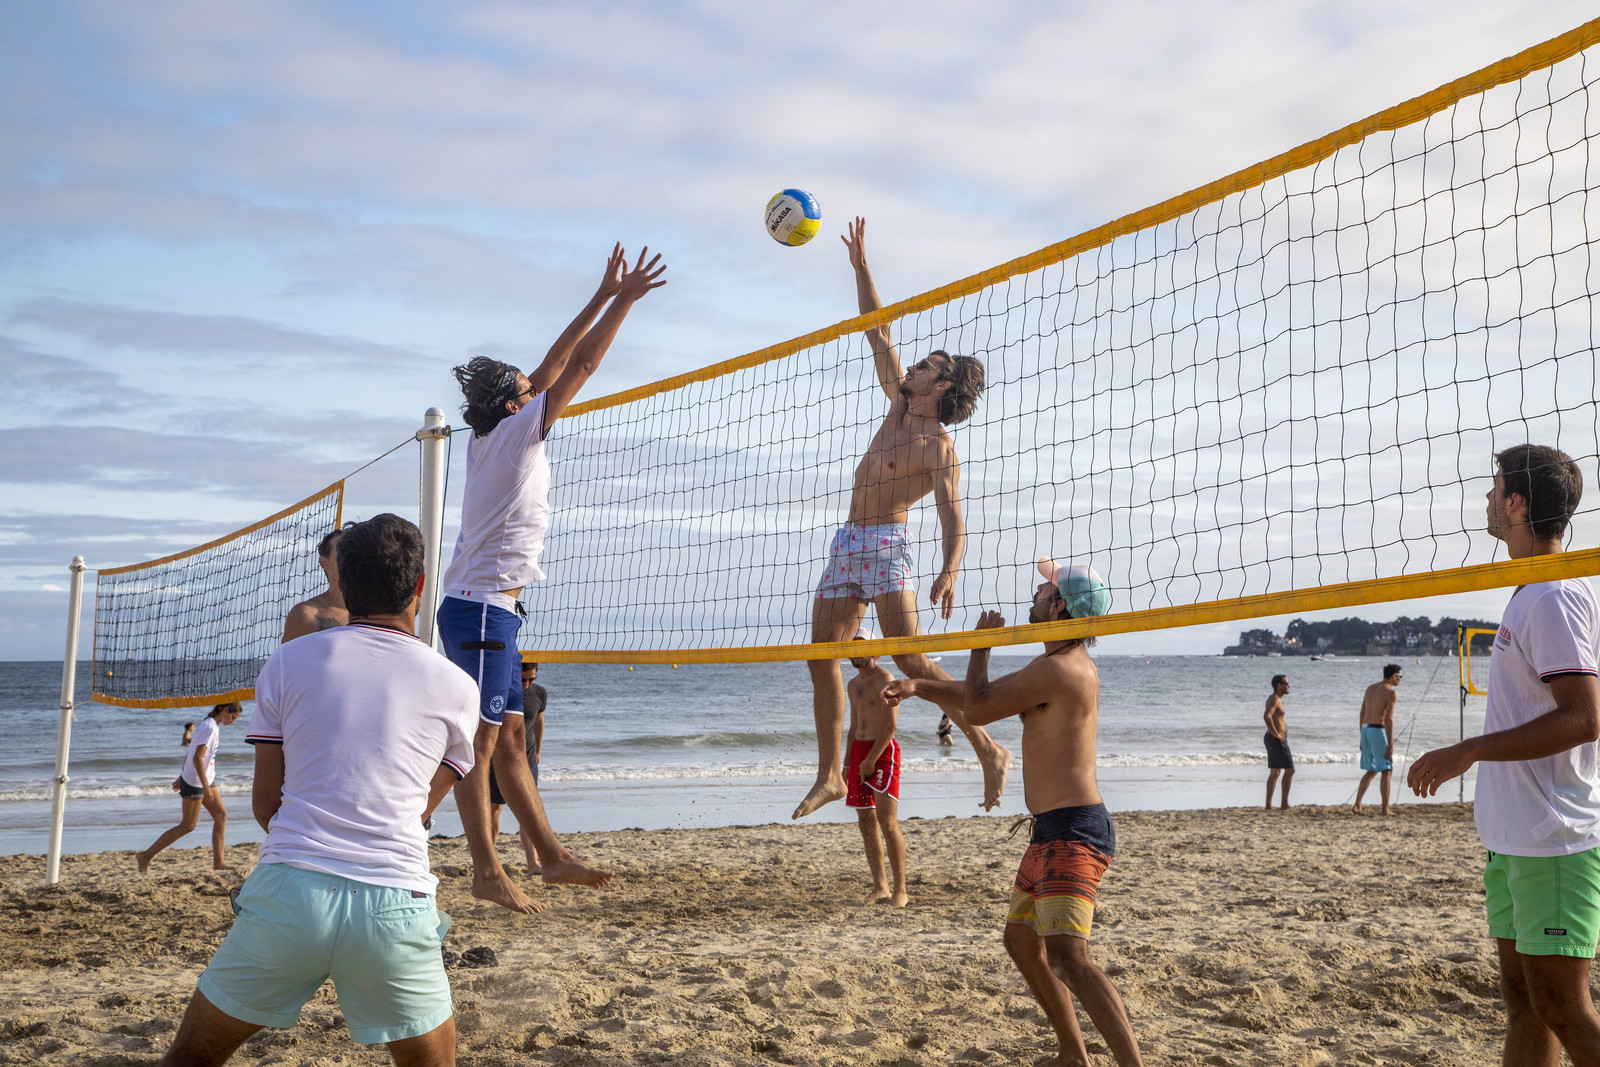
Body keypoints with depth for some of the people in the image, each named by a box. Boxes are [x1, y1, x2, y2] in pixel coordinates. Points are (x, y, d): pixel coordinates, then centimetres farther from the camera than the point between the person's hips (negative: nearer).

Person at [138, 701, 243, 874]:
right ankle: (145, 856, 5)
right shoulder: (210, 727, -20)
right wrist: (206, 787, -28)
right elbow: (197, 757, -27)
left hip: (206, 779, 10)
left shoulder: (213, 725, 11)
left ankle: (218, 862, 3)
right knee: (188, 825, -2)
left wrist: (182, 777, 22)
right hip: (195, 782, -10)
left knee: (221, 815, 4)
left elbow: (192, 752, 18)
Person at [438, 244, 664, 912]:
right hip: (482, 606, -10)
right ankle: (488, 871, -7)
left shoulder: (494, 438, 14)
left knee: (510, 738, 9)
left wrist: (602, 298, 20)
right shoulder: (515, 432, -8)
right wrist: (624, 299, -3)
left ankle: (551, 855, 14)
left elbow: (552, 365, 18)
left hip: (483, 607, 10)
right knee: (478, 741, -9)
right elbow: (580, 367, -8)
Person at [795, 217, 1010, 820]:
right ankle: (830, 776, 9)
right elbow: (877, 334, 19)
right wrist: (860, 266, 15)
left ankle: (990, 751, -5)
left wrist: (949, 571, -35)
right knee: (821, 659, 3)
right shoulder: (899, 404, 12)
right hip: (848, 544, 8)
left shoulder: (937, 447, -9)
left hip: (885, 543, -8)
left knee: (910, 659, -15)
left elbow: (953, 519, -18)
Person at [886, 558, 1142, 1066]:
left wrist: (981, 644, 5)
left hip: (1074, 832, -11)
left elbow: (977, 708, -9)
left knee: (1067, 957, -22)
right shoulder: (1076, 666, 15)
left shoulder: (1056, 669, -18)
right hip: (1052, 831, 11)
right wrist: (918, 685, 20)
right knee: (1021, 941, 22)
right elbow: (988, 697, 25)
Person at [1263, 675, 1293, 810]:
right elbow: (1266, 716, -33)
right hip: (1277, 740, -10)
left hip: (1273, 740, 10)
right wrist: (1276, 734, -26)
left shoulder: (1275, 699, 17)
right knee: (1289, 770, -7)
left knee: (1275, 772, 11)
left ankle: (1268, 804, 11)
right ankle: (1284, 804, -6)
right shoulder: (1275, 699, -16)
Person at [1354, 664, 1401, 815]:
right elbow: (1388, 719, -15)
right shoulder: (1390, 692, -9)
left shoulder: (1370, 688, 14)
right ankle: (1385, 809, 3)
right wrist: (1390, 745, -15)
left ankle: (1357, 804, 3)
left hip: (1365, 730, 7)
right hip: (1378, 731, -7)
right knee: (1386, 771, 3)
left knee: (1372, 771, 16)